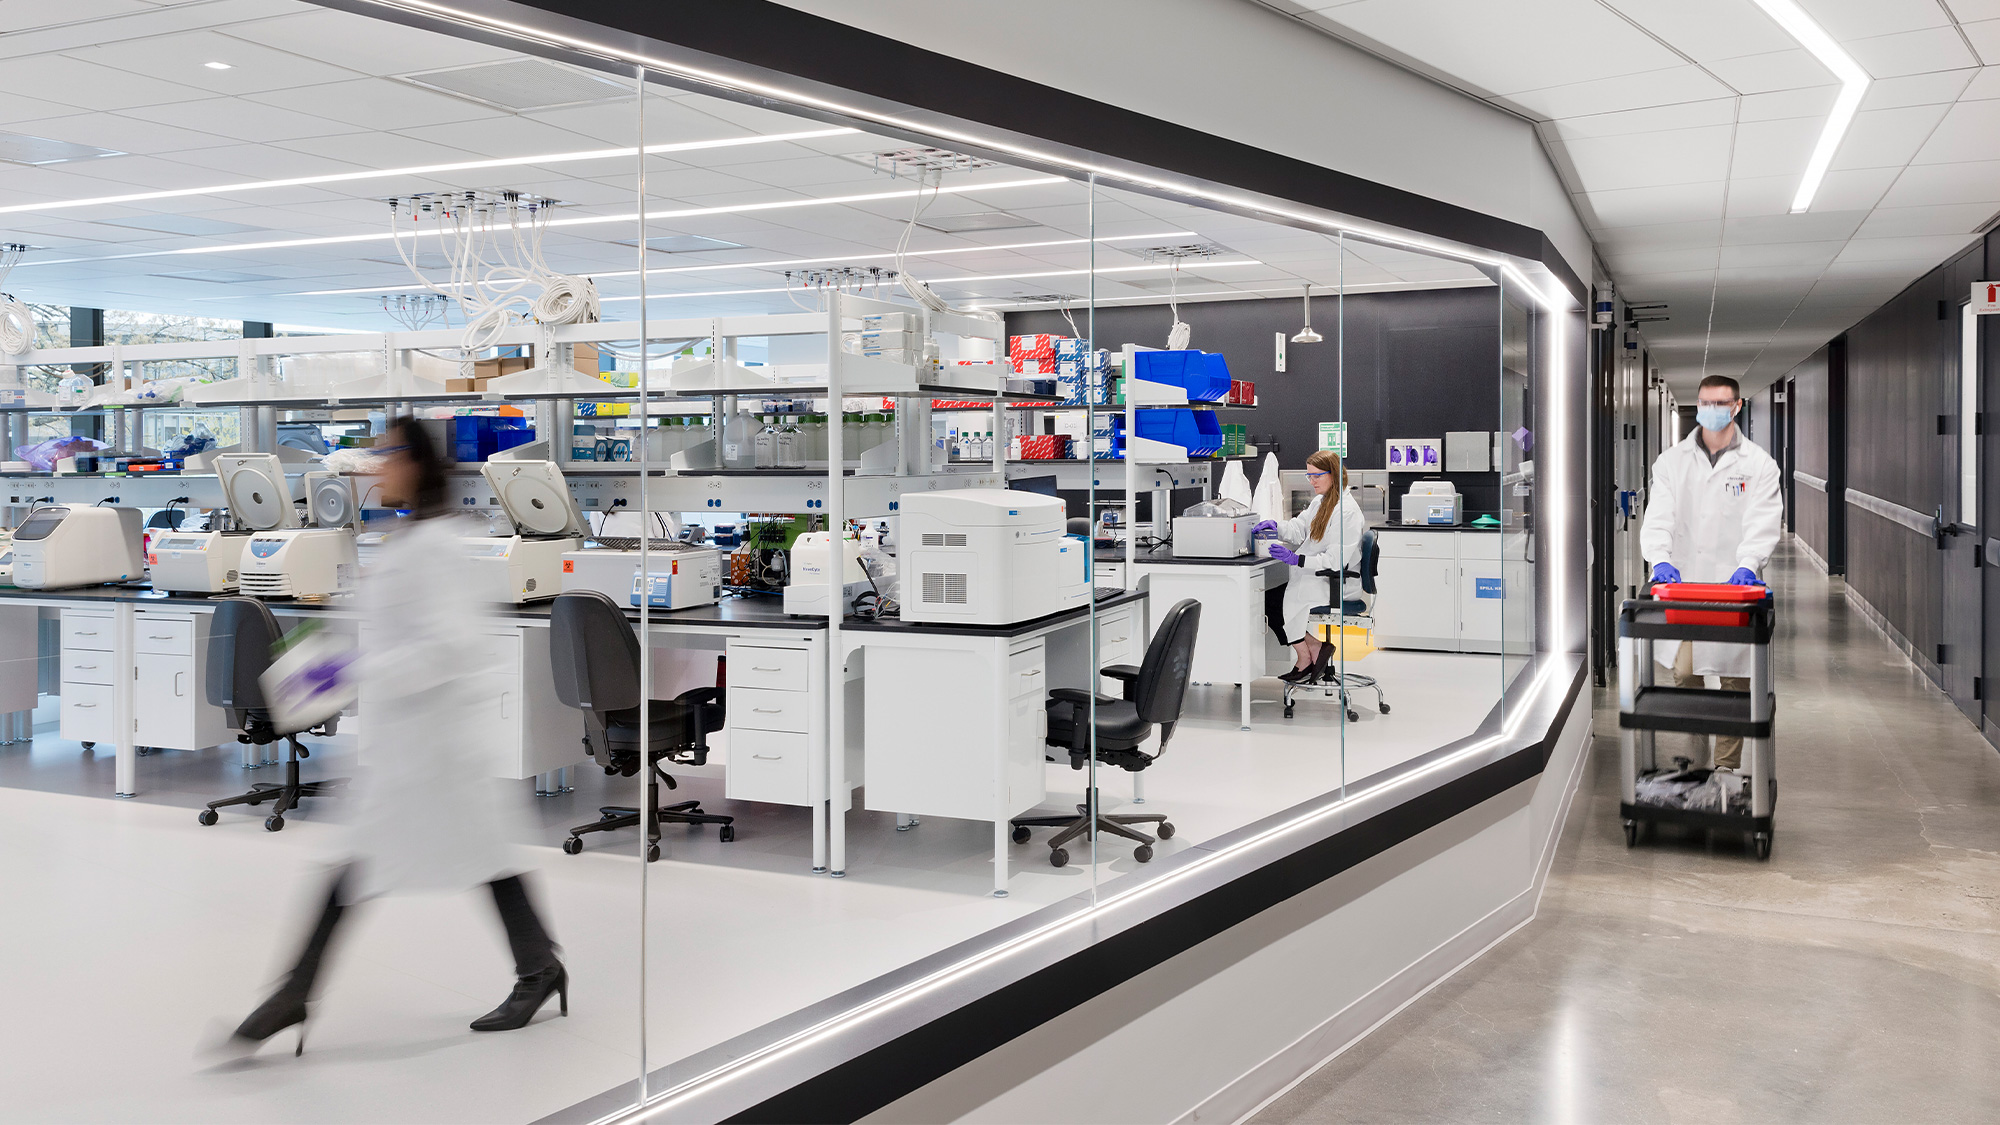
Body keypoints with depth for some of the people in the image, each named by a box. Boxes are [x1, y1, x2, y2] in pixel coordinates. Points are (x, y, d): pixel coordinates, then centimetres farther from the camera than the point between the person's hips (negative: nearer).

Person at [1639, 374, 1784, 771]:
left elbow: (1763, 522, -6)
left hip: (1734, 587, -1)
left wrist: (1747, 565, -23)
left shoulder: (1758, 463, 5)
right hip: (1683, 582, 1)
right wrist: (1660, 559, -19)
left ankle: (1727, 767, 14)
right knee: (1684, 672, -1)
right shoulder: (1672, 460, 8)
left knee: (1735, 678, 3)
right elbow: (1658, 515, -1)